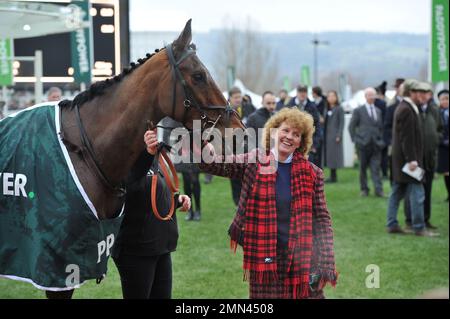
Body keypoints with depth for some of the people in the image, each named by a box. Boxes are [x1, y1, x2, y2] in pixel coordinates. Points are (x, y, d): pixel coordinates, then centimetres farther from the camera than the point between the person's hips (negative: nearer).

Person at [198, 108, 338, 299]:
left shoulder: (311, 173, 3)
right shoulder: (253, 163, 2)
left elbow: (322, 220, 3)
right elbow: (211, 162, -8)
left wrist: (326, 265, -3)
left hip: (303, 261, 1)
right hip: (264, 260, 0)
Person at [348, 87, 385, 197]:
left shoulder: (378, 111, 15)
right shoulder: (358, 111, 2)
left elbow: (380, 127, 19)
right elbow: (351, 126, 2)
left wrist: (381, 140, 8)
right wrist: (355, 140, -4)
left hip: (376, 144, 2)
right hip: (363, 144, -2)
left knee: (376, 168, -5)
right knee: (363, 168, 5)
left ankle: (378, 190, -8)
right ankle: (364, 189, 14)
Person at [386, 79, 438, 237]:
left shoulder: (404, 108, 16)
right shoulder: (407, 110, -17)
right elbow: (407, 138, -21)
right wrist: (412, 159, -22)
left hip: (400, 159, 11)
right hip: (407, 158, -11)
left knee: (397, 193, 12)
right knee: (417, 193, -7)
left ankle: (392, 225, 16)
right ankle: (419, 228, -4)